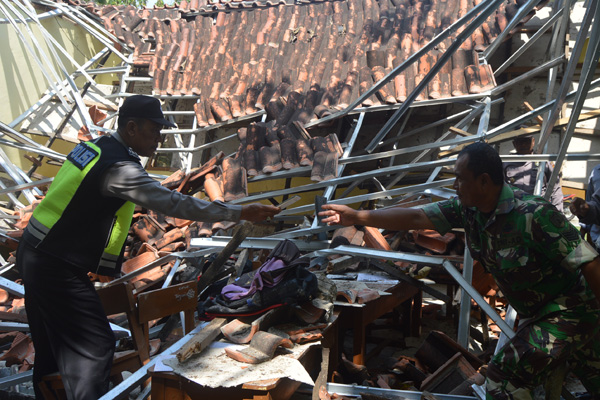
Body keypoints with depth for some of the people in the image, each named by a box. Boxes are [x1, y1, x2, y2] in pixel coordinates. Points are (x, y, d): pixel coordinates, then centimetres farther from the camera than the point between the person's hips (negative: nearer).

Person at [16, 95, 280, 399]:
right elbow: (173, 203, -31)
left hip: (34, 254, 10)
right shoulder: (118, 167, -23)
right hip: (58, 270, -10)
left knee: (51, 347, 21)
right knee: (94, 347, -5)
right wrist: (239, 213, -31)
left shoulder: (91, 146, 6)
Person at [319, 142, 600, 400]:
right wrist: (357, 217, -9)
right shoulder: (468, 209, -9)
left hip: (569, 311, -7)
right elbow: (415, 218, -7)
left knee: (504, 376, -11)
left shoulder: (534, 214, -31)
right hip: (532, 312, 7)